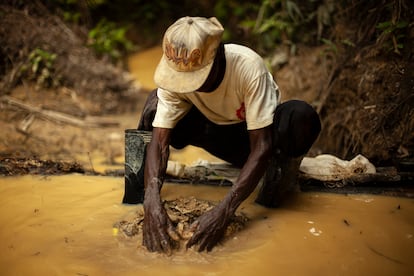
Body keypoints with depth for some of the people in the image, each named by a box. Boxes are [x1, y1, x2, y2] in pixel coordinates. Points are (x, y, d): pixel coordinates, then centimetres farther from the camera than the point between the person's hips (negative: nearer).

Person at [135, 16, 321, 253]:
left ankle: (283, 170, -9)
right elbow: (159, 140, -27)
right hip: (218, 132, 3)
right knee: (155, 103, -20)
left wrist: (224, 211, -45)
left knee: (302, 116, -38)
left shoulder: (248, 67, -34)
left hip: (260, 135, -2)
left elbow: (262, 147, -35)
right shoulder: (175, 73, -23)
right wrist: (153, 199, -46)